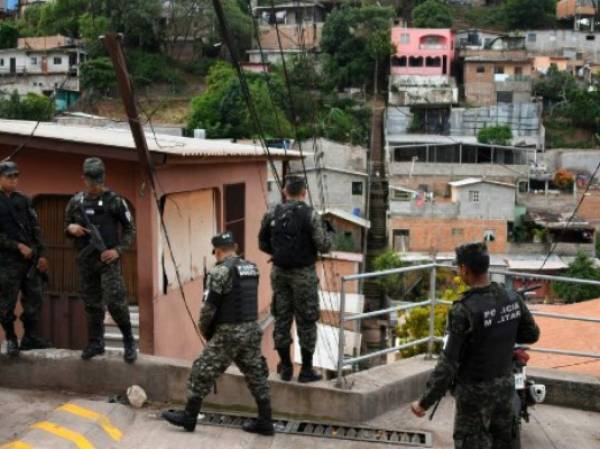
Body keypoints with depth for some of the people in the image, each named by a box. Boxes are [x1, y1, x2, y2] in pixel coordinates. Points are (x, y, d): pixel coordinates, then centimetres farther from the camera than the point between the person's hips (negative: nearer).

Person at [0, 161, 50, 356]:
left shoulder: (24, 200, 10)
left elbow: (35, 228, 10)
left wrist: (41, 254, 4)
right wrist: (18, 246, -15)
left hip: (30, 259, 5)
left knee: (34, 299, 5)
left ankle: (30, 337, 15)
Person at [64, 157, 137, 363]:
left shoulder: (114, 200, -5)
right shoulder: (76, 202, 7)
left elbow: (129, 228, 0)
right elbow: (66, 226, 18)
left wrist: (119, 250, -12)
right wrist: (70, 228, -6)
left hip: (108, 259, -4)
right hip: (86, 260, 4)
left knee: (115, 302, -12)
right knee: (92, 304, 11)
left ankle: (129, 341, 4)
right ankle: (95, 343, 22)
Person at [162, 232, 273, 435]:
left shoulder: (220, 271, -12)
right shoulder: (252, 268, 9)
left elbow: (209, 306, -12)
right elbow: (245, 299, 12)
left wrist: (205, 330, 4)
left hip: (228, 332, -7)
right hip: (252, 329, 7)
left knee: (203, 373, 5)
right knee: (256, 375, 13)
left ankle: (189, 416, 13)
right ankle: (265, 421, 16)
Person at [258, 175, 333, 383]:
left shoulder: (272, 214, 0)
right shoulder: (310, 215, -13)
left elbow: (263, 244, 6)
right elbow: (323, 246, -12)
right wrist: (328, 232, 8)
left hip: (279, 272, 4)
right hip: (303, 273, -4)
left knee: (282, 318, 12)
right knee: (306, 321, 5)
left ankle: (285, 367, 19)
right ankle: (306, 370, 10)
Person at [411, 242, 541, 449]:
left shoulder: (464, 310, -26)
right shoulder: (513, 299, -7)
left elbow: (449, 362, -25)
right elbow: (532, 334, 7)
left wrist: (425, 402, -19)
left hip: (475, 390, -6)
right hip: (505, 383, 6)